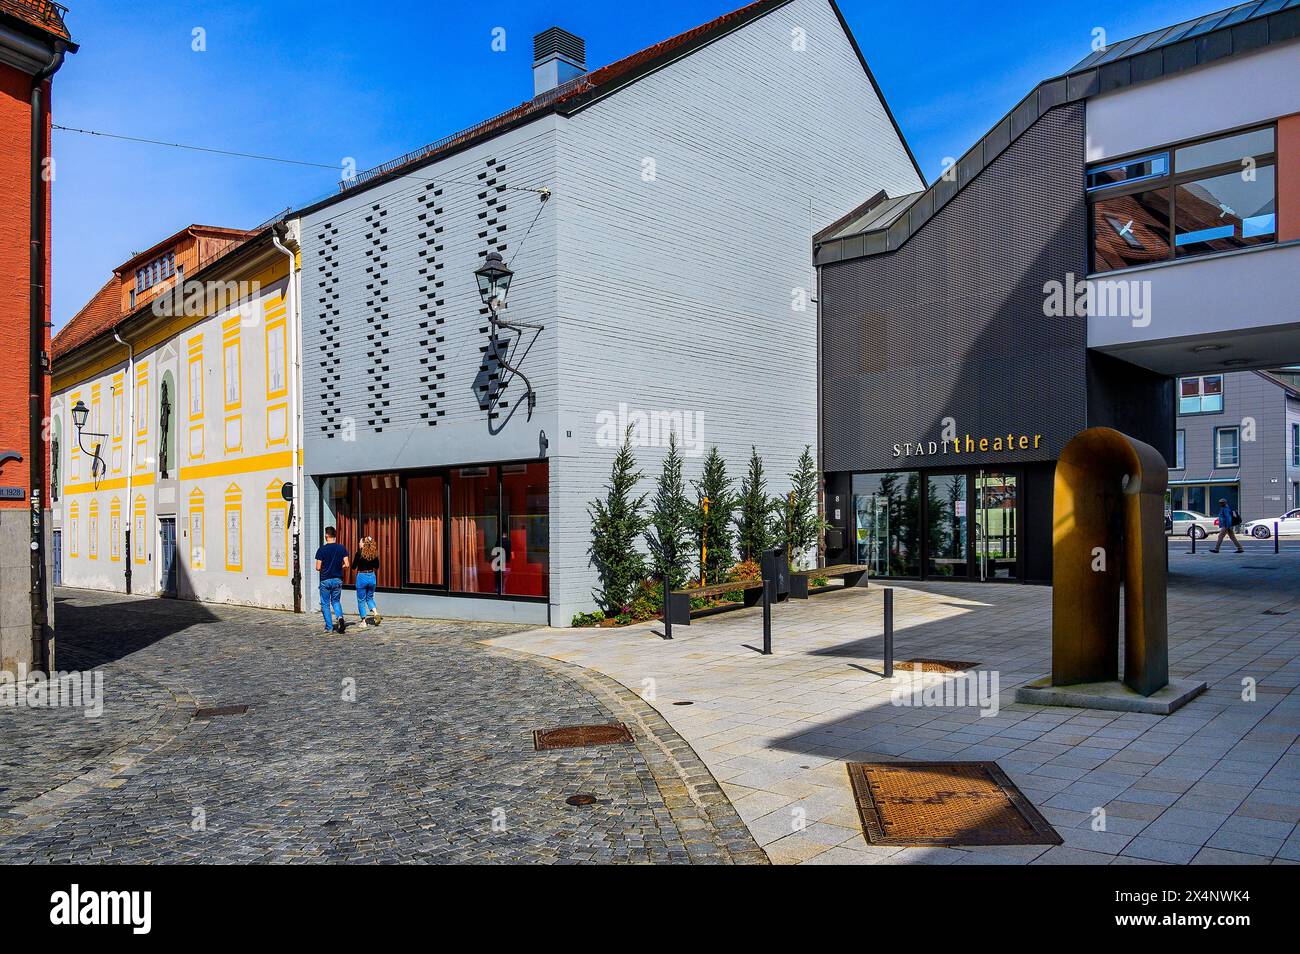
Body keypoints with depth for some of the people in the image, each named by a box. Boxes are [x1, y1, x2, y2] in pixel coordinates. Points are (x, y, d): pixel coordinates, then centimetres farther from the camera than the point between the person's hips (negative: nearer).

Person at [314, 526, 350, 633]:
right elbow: (346, 565, -6)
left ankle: (329, 627, 7)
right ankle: (340, 617, -10)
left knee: (325, 604, 9)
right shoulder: (342, 548, -3)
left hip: (325, 580, -2)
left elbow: (318, 568, -10)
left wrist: (324, 569, 12)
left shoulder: (321, 549, -9)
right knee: (336, 601, 18)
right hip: (338, 580, 3)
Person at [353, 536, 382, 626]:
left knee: (361, 600, 8)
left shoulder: (359, 552, -12)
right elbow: (377, 566, 8)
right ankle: (375, 613, -4)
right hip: (372, 577, 4)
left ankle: (363, 621, 8)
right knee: (370, 598, 20)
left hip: (362, 577, -4)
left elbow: (353, 566, -6)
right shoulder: (374, 553, 0)